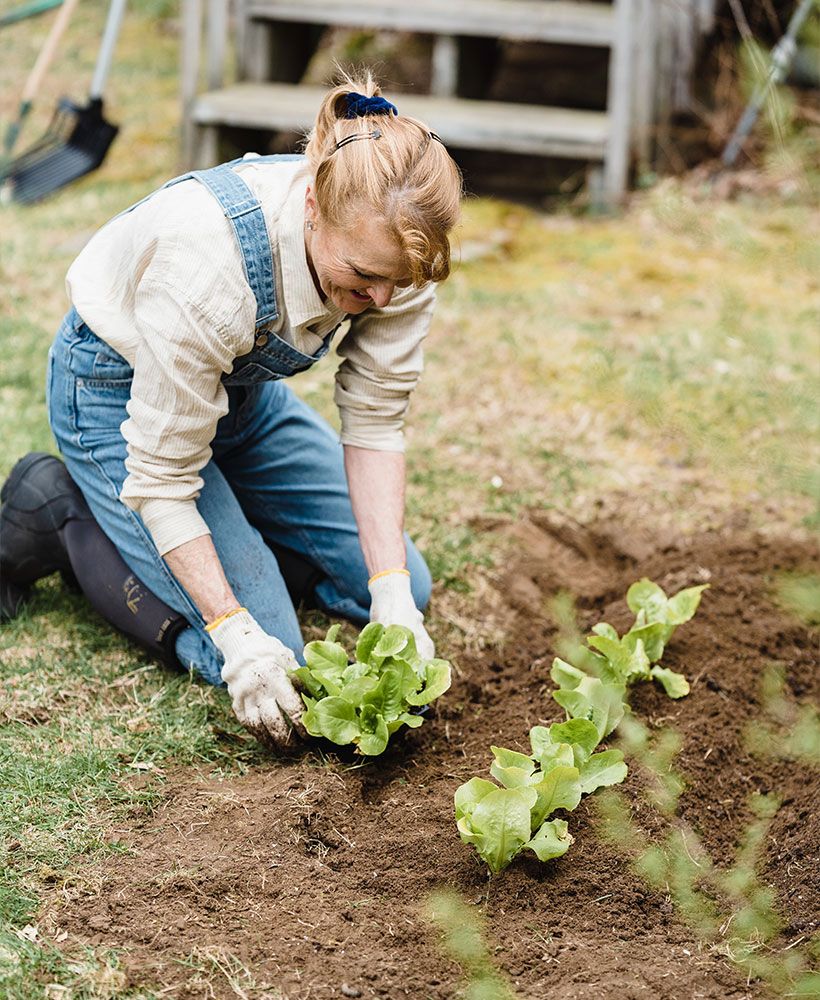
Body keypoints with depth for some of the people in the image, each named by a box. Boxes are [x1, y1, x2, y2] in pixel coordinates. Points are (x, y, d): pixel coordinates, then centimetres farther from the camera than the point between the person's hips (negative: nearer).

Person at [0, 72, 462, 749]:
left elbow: (375, 423, -15)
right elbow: (161, 476, -30)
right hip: (119, 386, -6)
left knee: (404, 586, 6)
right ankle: (63, 518, 3)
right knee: (264, 657, -14)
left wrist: (393, 593, -23)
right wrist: (238, 636, -34)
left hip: (243, 382, 6)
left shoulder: (394, 245, -25)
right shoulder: (212, 264, -41)